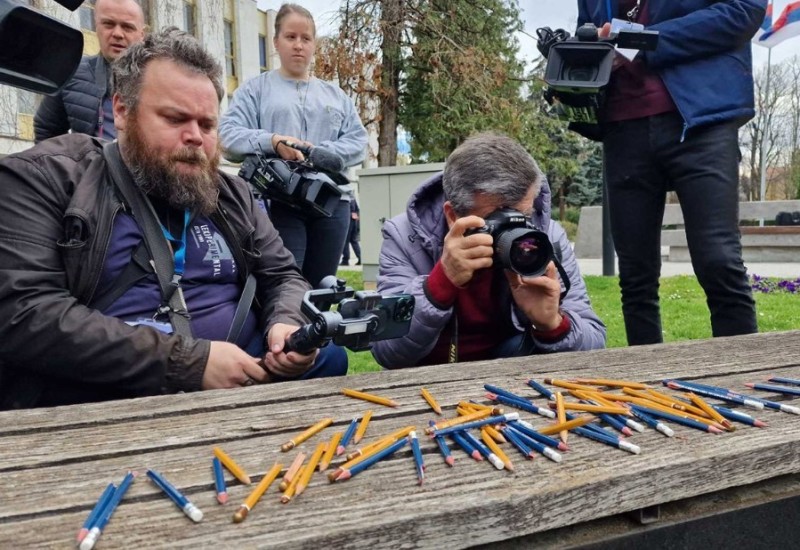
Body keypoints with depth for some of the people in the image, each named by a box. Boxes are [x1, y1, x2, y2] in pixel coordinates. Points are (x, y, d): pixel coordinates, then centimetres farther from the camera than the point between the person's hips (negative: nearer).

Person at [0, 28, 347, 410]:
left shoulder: (232, 195, 15)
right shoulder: (43, 179, -2)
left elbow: (282, 277, 17)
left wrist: (286, 325, -9)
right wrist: (188, 362, -21)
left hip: (239, 376, 5)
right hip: (104, 397, -4)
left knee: (328, 358, -18)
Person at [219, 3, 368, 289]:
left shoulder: (335, 94, 21)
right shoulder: (256, 88, 11)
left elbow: (358, 141, 11)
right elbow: (228, 134, -1)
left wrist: (321, 154, -8)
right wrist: (272, 142, -19)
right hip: (279, 201, -3)